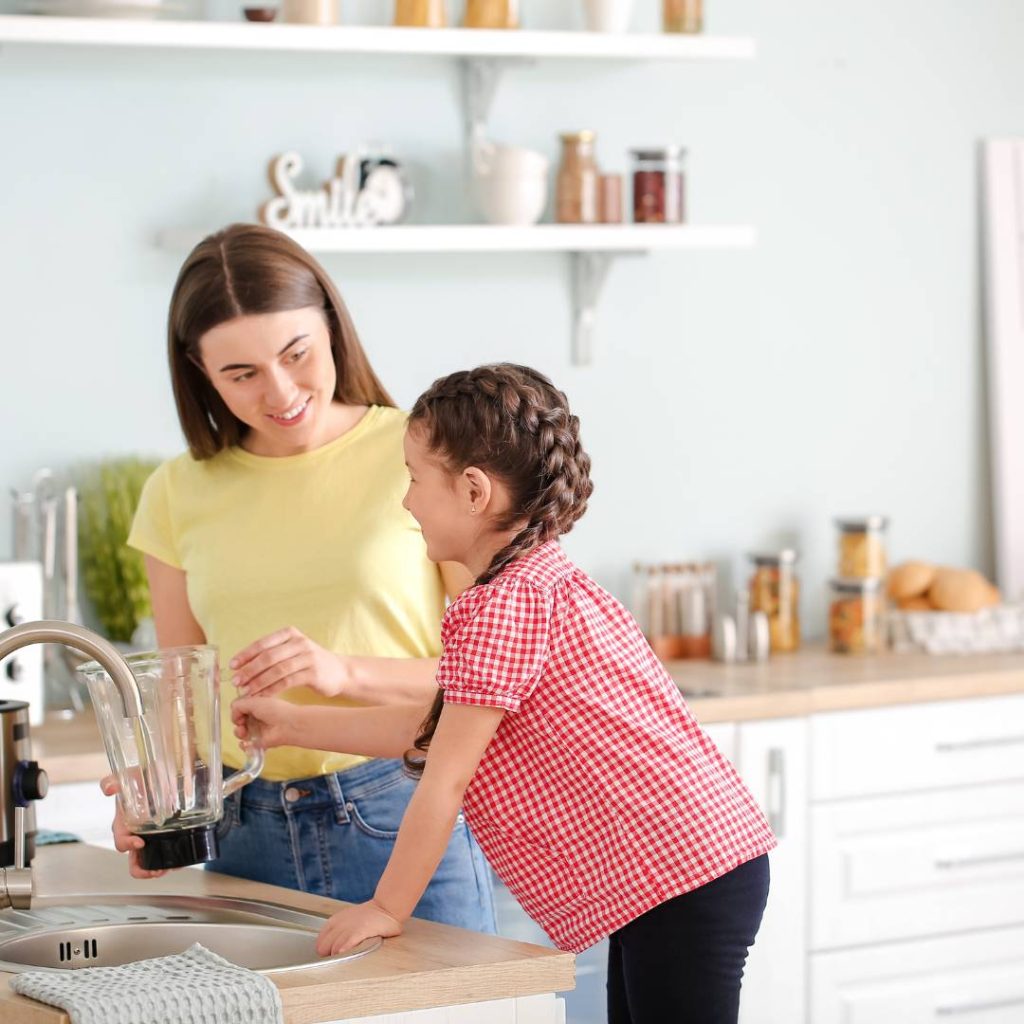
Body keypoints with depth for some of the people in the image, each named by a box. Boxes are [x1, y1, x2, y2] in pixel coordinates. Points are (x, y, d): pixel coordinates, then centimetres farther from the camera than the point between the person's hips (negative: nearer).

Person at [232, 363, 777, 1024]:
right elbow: (434, 729, 24)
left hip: (686, 876, -11)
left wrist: (388, 908, -6)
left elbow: (445, 779, -15)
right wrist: (294, 725, 28)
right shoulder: (543, 583, 17)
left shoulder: (507, 603, -17)